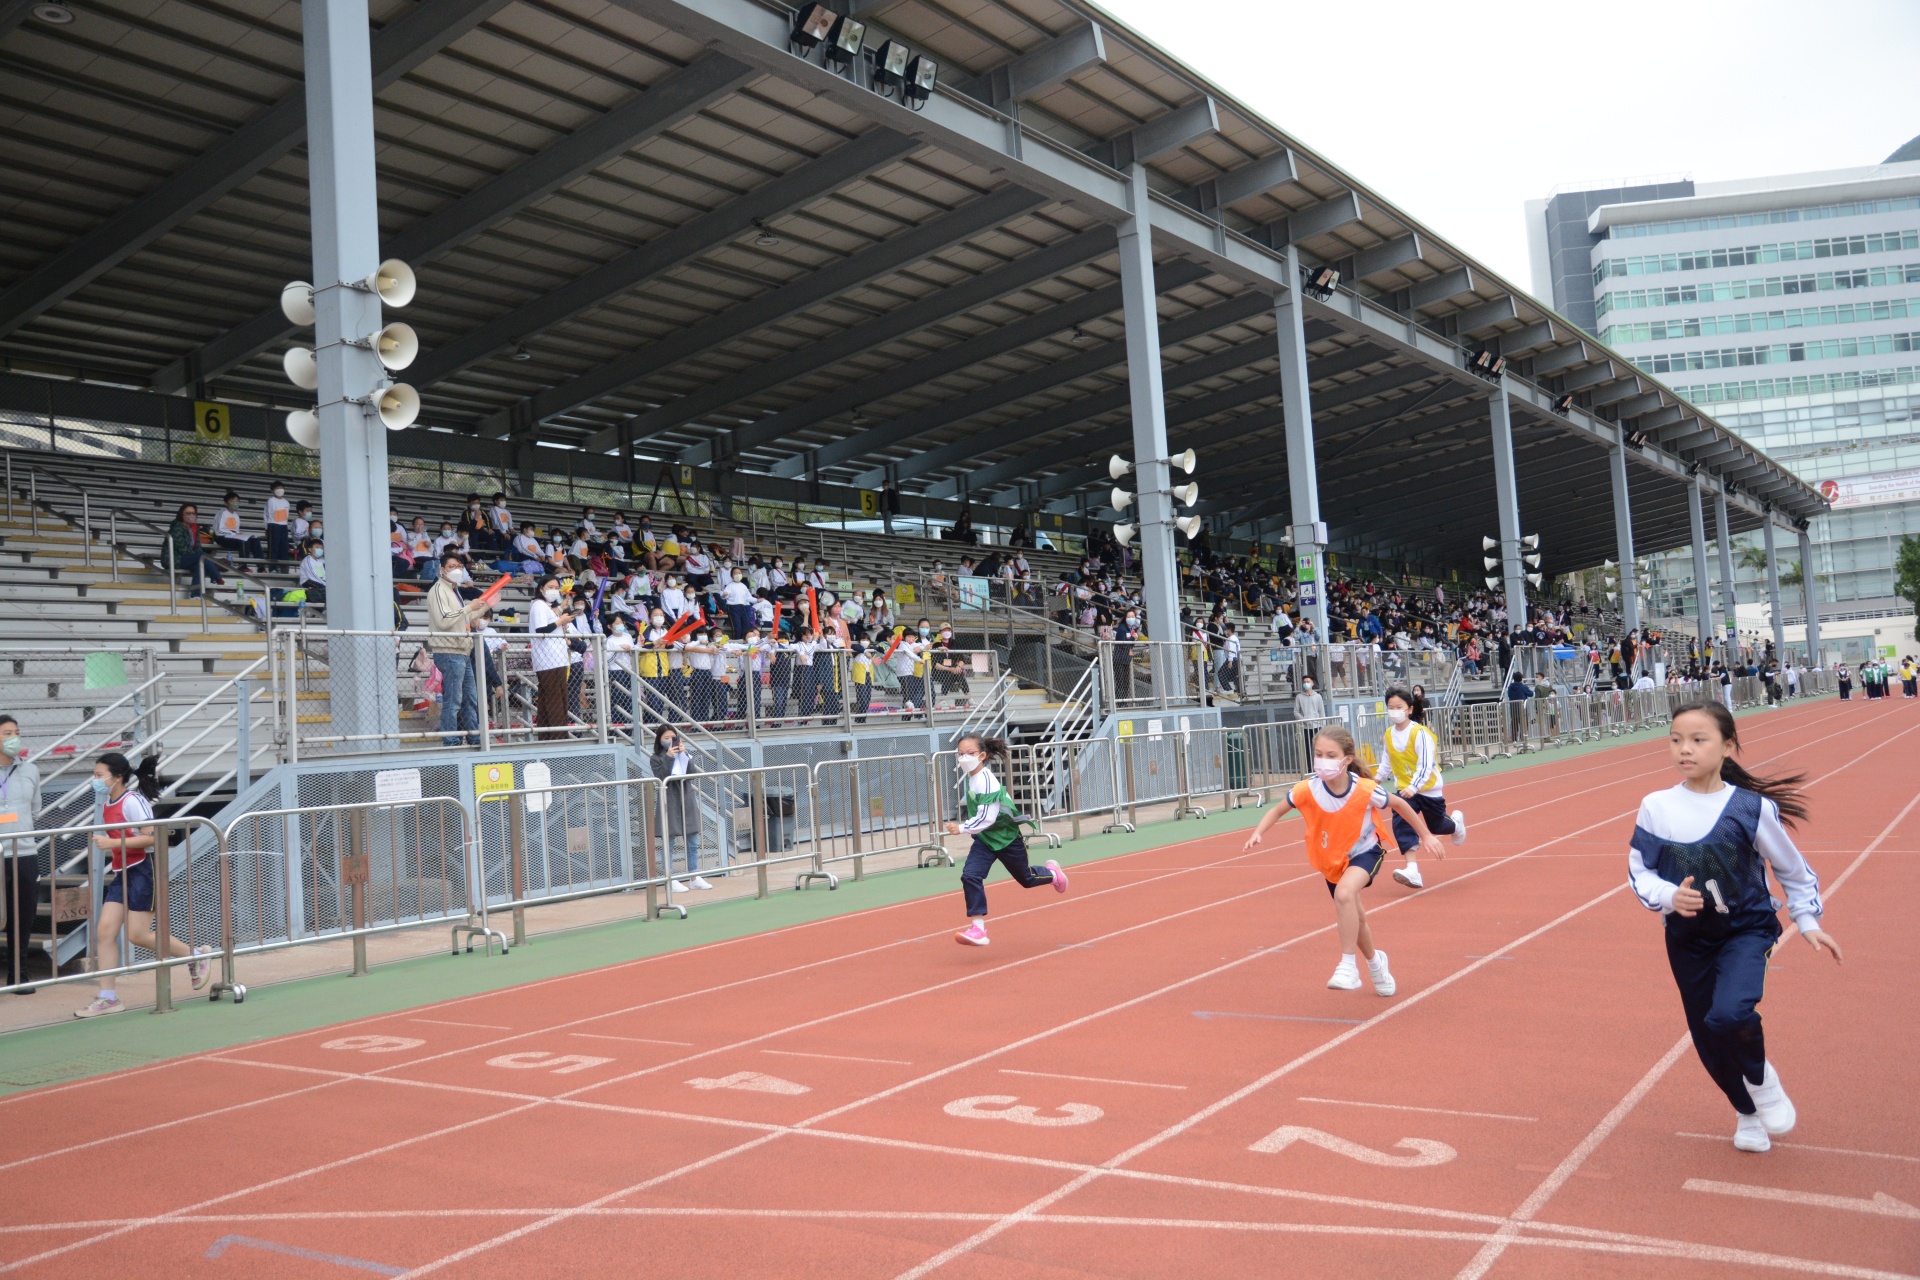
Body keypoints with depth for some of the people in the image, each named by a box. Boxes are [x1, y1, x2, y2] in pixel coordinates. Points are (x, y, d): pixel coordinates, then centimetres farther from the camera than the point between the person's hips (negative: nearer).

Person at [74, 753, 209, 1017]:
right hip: (121, 875, 8)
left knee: (138, 935, -7)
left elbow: (151, 837, -23)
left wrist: (113, 843, -25)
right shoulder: (106, 803, 11)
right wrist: (102, 842, 12)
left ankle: (194, 955, 13)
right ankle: (108, 997, 2)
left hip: (141, 872, -8)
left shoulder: (132, 801, -14)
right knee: (104, 931, -2)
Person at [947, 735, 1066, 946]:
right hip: (984, 838, 6)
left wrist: (961, 829, -39)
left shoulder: (986, 781, -28)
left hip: (1006, 837, -6)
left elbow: (986, 818, -33)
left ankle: (1052, 873, 48)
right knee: (970, 875, -15)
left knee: (1025, 878, 14)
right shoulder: (969, 776, -3)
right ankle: (978, 927, -13)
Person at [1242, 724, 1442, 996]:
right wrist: (1258, 833, -30)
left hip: (1364, 852, -4)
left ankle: (1348, 966, -21)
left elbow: (1399, 804, -10)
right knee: (1353, 918, 19)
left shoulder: (1365, 790, -29)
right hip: (1331, 859, 4)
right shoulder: (1307, 790, -25)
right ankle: (1375, 961, 51)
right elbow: (1277, 810, -11)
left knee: (1344, 892, -34)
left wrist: (1426, 836, -2)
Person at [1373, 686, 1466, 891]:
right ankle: (1412, 870, -24)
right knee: (1400, 823, -19)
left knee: (1436, 826, 13)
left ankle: (1456, 822, 51)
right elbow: (1386, 763, 10)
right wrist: (1377, 779, 4)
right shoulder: (1389, 734, -5)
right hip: (1404, 788, 4)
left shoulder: (1420, 733, -23)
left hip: (1428, 788, -4)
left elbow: (1425, 766, -27)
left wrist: (1414, 787, -38)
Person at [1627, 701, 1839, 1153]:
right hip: (1687, 940, 3)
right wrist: (1669, 897, -20)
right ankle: (1748, 1112, 39)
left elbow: (1792, 868, 2)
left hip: (1746, 930, -3)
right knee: (1707, 1037, 10)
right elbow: (1639, 871, -2)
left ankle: (1761, 1079, 6)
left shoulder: (1752, 807, -14)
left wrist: (1807, 921, 3)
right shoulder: (1656, 807, -10)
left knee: (1729, 1013, -28)